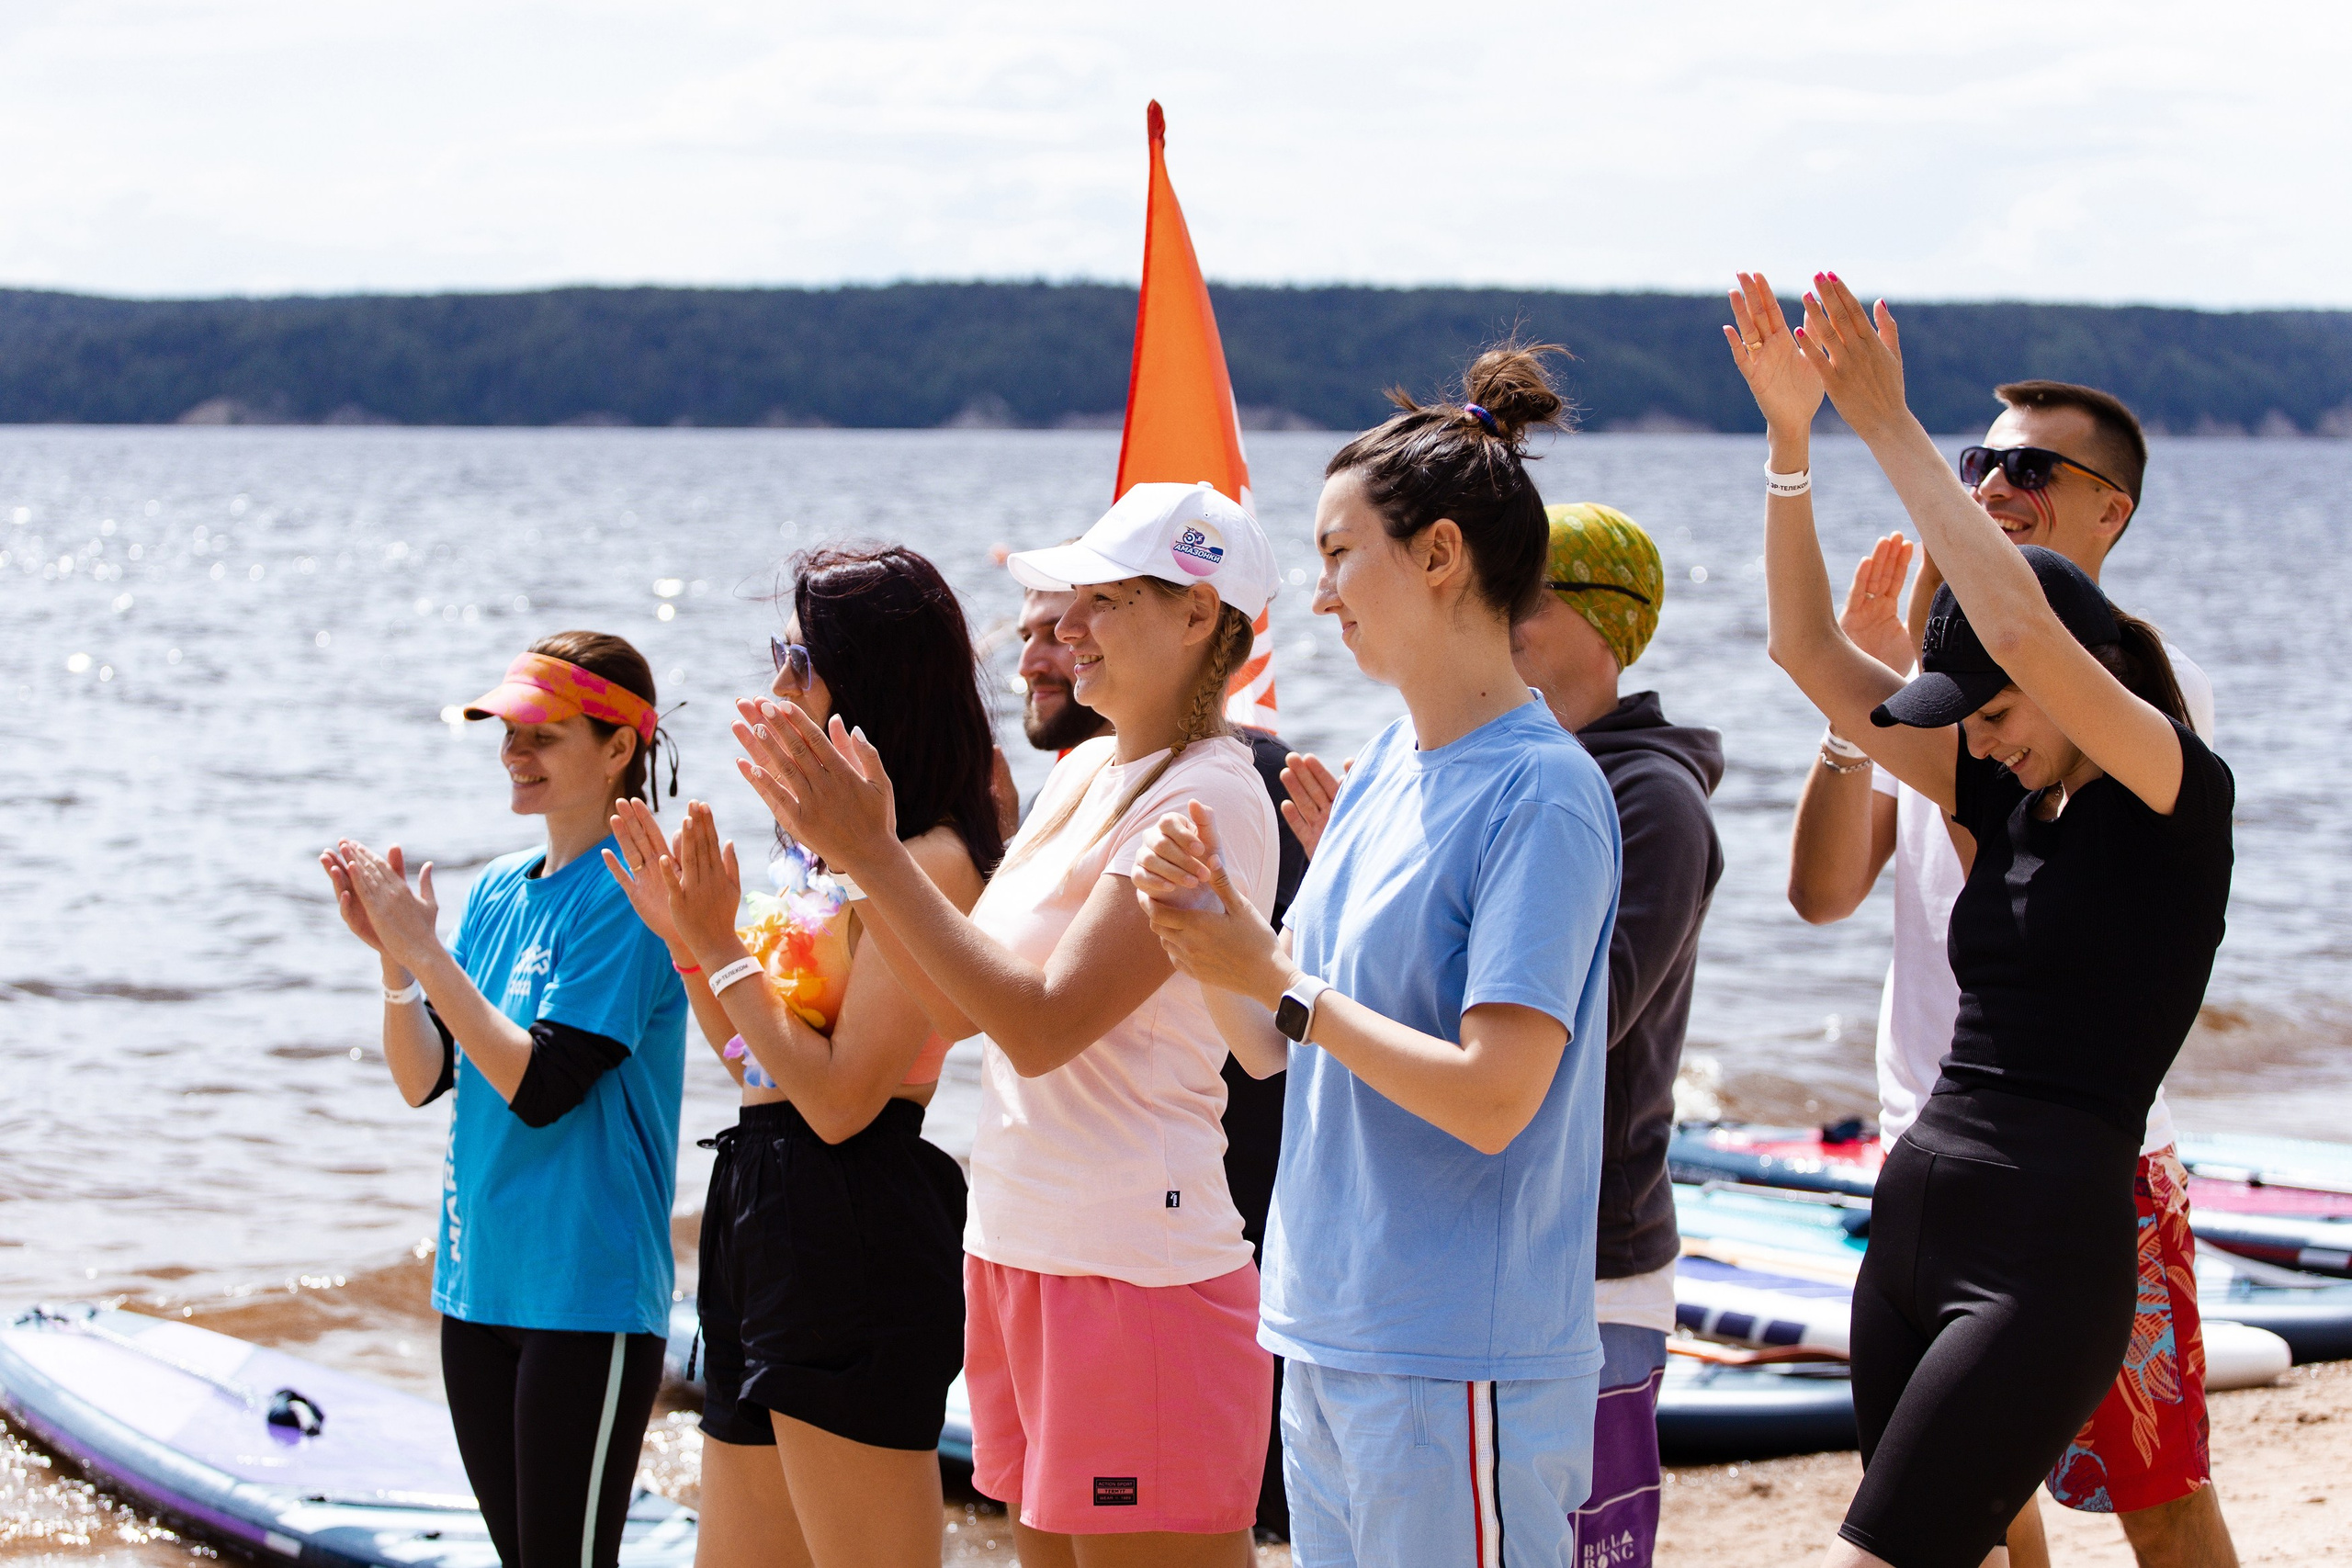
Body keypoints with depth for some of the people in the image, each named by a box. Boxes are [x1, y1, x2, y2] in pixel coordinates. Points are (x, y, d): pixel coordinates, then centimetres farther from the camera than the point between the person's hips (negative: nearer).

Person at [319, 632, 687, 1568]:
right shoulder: (498, 891, 11)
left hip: (587, 1289, -8)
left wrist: (421, 948, -18)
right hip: (480, 1277, 8)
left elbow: (541, 1084, -20)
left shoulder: (627, 895, -13)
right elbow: (423, 1079, 8)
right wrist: (390, 954, -7)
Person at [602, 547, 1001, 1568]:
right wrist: (683, 936, 10)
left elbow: (840, 1097, -20)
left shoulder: (930, 861, -14)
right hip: (775, 1230, 10)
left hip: (853, 1243, -10)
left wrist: (723, 948, -14)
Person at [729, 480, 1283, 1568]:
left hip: (1138, 1270, -9)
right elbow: (959, 1007, 15)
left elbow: (1042, 1025, -21)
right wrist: (855, 843, 4)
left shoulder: (1208, 801, -14)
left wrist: (873, 857, -17)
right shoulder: (1083, 774, 14)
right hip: (1015, 1252, 9)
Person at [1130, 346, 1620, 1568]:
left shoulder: (1542, 793, -15)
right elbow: (1270, 1047, 13)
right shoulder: (1383, 765, 10)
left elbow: (1494, 1097, -22)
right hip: (1327, 1335, 8)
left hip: (1461, 1363, -8)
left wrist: (1277, 978, -16)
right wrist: (1202, 913, -5)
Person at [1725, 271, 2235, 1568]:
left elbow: (2022, 631, -22)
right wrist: (1789, 434, 2)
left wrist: (1888, 424, -18)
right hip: (1912, 1222, 8)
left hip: (2046, 1253, -8)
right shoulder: (2004, 797, 14)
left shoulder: (2181, 802, -6)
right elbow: (1811, 652, 12)